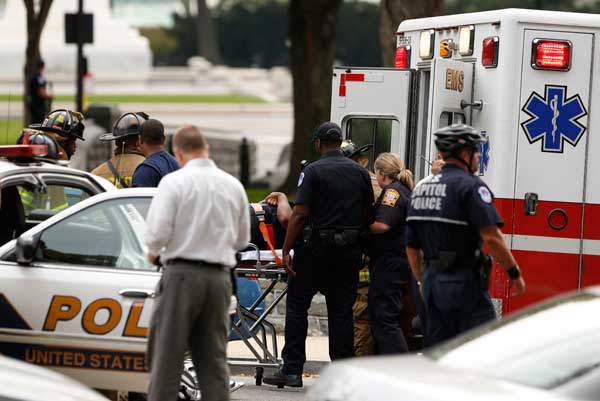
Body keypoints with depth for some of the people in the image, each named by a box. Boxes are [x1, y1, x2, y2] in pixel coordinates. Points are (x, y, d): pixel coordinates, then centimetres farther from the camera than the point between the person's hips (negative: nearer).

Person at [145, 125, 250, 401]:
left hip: (182, 274, -4)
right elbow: (242, 239, 17)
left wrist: (153, 252, 7)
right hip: (219, 277, 4)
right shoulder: (233, 185, 9)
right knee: (214, 360, 7)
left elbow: (158, 231, -14)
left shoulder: (174, 182, -7)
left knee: (167, 356, 0)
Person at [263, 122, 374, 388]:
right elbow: (368, 214, 10)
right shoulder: (360, 173, 8)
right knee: (341, 311, 8)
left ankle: (292, 370, 0)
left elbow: (300, 214, -14)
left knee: (297, 306, 4)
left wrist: (286, 249, -11)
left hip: (317, 248, -4)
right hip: (350, 251, 4)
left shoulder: (313, 171, -8)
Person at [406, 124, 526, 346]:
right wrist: (514, 273, -10)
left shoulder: (421, 188, 14)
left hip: (433, 281, 8)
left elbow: (412, 247, 18)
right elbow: (491, 236, -20)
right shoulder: (470, 186, -11)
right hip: (464, 284, -8)